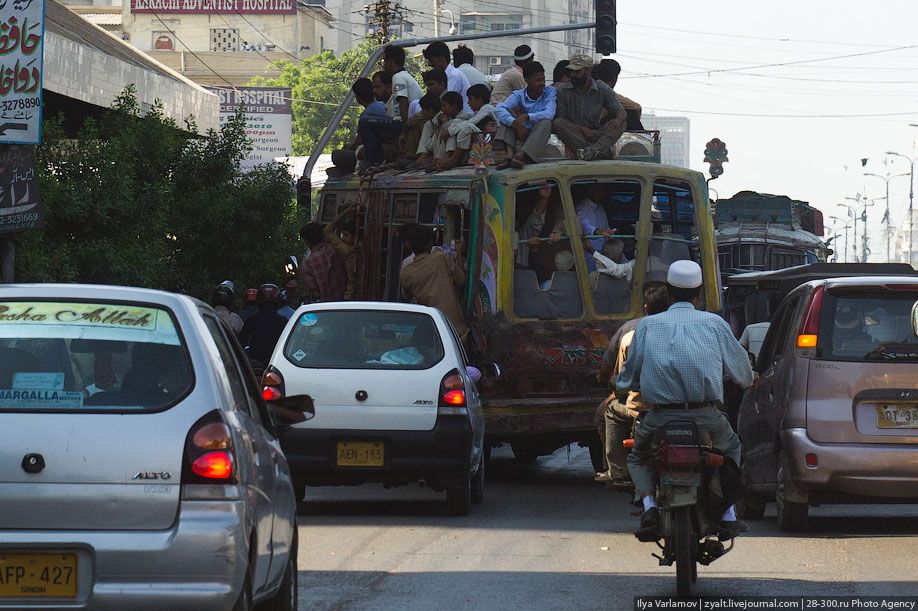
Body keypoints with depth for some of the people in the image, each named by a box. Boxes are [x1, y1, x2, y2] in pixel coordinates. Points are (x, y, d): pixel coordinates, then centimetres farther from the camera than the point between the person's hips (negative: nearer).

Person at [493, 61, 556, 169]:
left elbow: (549, 114, -21)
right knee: (508, 112, -17)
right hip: (521, 135, 1)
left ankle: (520, 155, -45)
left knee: (545, 122, -29)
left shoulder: (550, 92, -3)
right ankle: (510, 154, -37)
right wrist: (516, 124, -34)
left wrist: (526, 116, -33)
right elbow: (499, 109, -19)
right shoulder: (519, 95, -2)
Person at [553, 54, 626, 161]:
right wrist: (583, 129, -20)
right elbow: (561, 119, -5)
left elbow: (620, 111, 6)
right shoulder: (562, 90, -1)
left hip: (596, 133, 2)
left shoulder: (603, 89, 4)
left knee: (621, 124, -20)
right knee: (557, 123, -31)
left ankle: (595, 148, -49)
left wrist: (618, 119, -20)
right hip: (573, 134, -2)